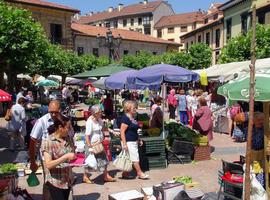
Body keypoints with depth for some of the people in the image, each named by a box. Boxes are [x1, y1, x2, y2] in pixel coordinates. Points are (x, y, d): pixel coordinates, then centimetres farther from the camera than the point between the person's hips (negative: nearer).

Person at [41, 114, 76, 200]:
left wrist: (76, 158, -5)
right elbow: (49, 165, -19)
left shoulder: (68, 139, 3)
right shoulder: (48, 142, -14)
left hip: (68, 180, 6)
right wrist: (66, 157, -26)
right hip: (55, 182, -6)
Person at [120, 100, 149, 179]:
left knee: (129, 159, 13)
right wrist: (124, 144, -23)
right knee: (135, 158, -3)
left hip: (134, 141, 9)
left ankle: (125, 173, 22)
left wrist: (139, 140, 22)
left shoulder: (132, 117, 13)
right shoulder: (125, 118, -16)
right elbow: (122, 131, -20)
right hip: (128, 142, -9)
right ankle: (139, 173, 9)